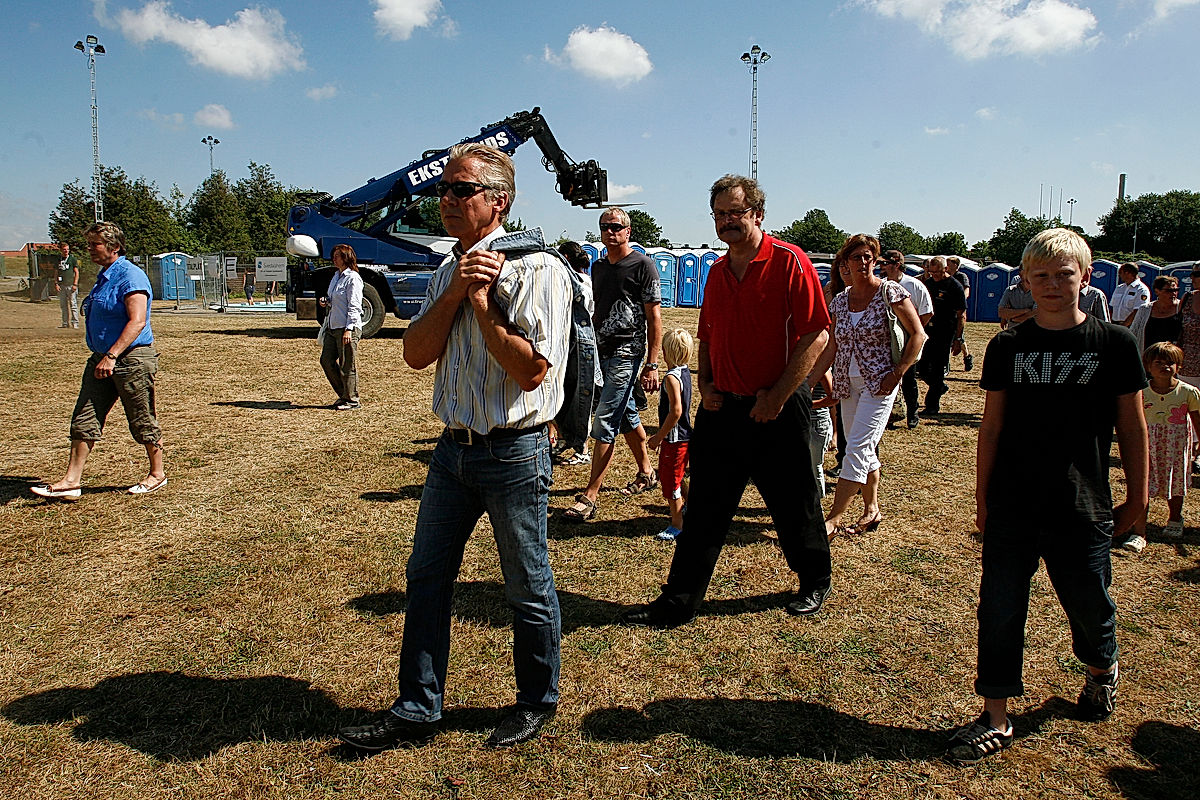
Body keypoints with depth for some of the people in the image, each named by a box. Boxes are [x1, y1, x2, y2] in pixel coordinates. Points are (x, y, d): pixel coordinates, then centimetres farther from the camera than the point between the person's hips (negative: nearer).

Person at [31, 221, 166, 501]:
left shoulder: (130, 276, -15)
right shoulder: (104, 277, 15)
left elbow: (137, 322, -24)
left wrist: (111, 356, -29)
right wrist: (102, 357, 21)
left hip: (132, 359, -9)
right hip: (102, 358, 9)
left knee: (142, 421, 4)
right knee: (84, 419, 4)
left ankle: (157, 474, 20)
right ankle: (71, 481, 7)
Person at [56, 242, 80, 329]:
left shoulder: (72, 259, 2)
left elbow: (76, 272, -1)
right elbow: (56, 273, 17)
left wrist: (75, 284, -9)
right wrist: (56, 283, 4)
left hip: (71, 285, -5)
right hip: (61, 286, 5)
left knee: (73, 305, -7)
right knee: (63, 305, 7)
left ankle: (75, 323, -4)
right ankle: (65, 323, 14)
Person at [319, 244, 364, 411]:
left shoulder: (353, 278, -10)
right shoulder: (336, 277, 17)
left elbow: (354, 306, -15)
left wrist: (349, 329, -20)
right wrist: (326, 303, 6)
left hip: (347, 328, -9)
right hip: (333, 327, 10)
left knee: (347, 366, -2)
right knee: (327, 361, 10)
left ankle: (352, 401, 9)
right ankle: (344, 395, 23)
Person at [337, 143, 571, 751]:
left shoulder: (538, 269, -14)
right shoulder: (449, 270, 11)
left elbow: (530, 369, -23)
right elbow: (416, 354, 3)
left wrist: (482, 305, -15)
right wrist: (454, 296, -10)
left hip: (515, 454, -7)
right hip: (454, 448, 8)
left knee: (528, 589, 9)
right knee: (426, 578, 13)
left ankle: (537, 702, 31)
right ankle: (417, 710, 29)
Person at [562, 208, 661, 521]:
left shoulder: (642, 265, -7)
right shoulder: (598, 267, 15)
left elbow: (654, 316, -9)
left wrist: (652, 364, -14)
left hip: (627, 354, -8)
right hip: (602, 353, 8)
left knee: (604, 424, -11)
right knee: (627, 417, 17)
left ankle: (589, 497, -9)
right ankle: (647, 474, 34)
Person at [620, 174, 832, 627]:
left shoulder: (788, 262, -9)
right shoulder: (717, 272, 11)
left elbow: (815, 335, -13)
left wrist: (777, 396, -16)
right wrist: (705, 384, 4)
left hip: (776, 410, -5)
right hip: (721, 407, 5)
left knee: (793, 505, 11)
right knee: (704, 510, 7)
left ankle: (815, 582, 36)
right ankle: (677, 604, 15)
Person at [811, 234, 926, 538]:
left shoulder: (890, 292, -7)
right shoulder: (840, 300, 8)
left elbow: (918, 335, -6)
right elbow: (832, 347, 12)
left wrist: (896, 375, -13)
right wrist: (811, 382, 5)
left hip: (878, 384, -6)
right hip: (847, 384, 6)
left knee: (857, 448, -10)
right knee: (865, 451, 13)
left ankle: (833, 519, -9)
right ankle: (872, 511, 27)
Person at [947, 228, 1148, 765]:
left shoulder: (1114, 344, -2)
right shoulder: (1007, 347, 2)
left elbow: (1132, 427, 4)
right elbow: (992, 426, 5)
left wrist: (1136, 498, 6)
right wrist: (982, 497, 5)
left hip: (1083, 513, -1)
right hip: (1011, 511, 1)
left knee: (1089, 605, 15)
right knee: (999, 611, 3)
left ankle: (1101, 669, 48)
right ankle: (995, 719, 16)